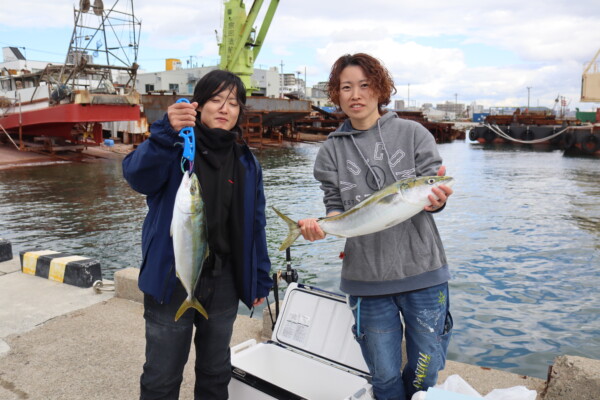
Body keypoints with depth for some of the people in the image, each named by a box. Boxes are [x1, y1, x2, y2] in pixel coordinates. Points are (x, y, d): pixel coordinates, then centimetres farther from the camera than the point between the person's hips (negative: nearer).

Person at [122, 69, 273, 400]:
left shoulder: (246, 163, 6)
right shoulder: (174, 148, -6)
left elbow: (255, 225, 9)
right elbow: (137, 175, -27)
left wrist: (260, 279, 9)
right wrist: (167, 133, -43)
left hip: (223, 282, 4)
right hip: (172, 280, -3)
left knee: (216, 373, 20)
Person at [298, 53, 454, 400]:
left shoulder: (413, 133, 1)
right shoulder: (332, 151, 5)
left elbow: (433, 192, -4)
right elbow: (336, 210, 3)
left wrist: (436, 199, -27)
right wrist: (321, 226, -19)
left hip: (422, 270, 0)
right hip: (366, 278, 1)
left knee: (426, 370, 13)